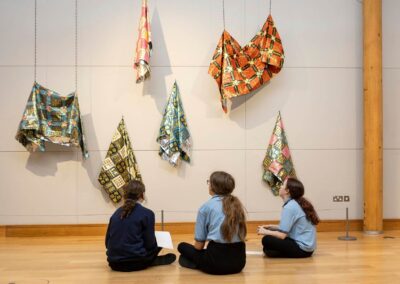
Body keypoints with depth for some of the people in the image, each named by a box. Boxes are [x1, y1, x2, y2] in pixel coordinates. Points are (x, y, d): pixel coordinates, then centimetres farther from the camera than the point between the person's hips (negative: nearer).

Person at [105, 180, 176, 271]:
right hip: (135, 262, -5)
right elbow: (150, 244, -7)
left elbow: (107, 241, 9)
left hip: (114, 262, 6)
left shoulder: (116, 213, 7)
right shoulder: (147, 213, -8)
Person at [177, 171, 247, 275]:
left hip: (217, 260, -5)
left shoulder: (206, 207, -1)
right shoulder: (237, 204, 13)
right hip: (239, 260, 5)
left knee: (182, 246, 18)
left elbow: (199, 245, 1)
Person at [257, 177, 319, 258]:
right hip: (307, 246, 10)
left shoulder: (289, 207, -18)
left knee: (267, 240, -17)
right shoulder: (299, 203, 9)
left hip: (302, 248, -10)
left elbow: (282, 235, -19)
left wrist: (265, 232, -3)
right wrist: (271, 227, 12)